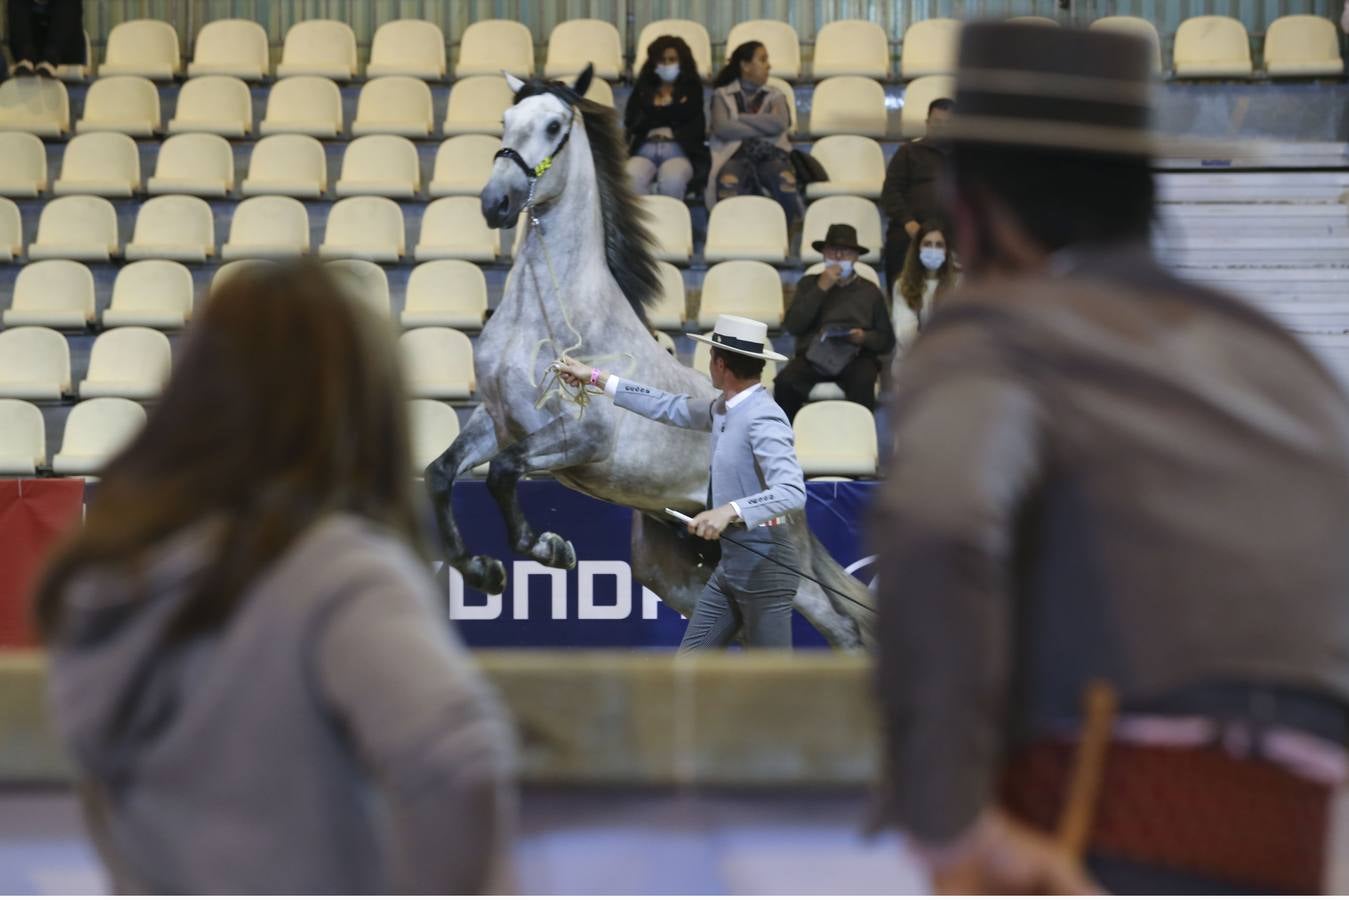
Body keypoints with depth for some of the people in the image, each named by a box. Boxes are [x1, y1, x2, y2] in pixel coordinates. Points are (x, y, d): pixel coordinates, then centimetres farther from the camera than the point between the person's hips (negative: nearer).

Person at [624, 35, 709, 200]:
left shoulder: (691, 89, 19)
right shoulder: (643, 88, 24)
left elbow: (696, 127, 9)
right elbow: (631, 120, 14)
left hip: (679, 150, -1)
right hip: (645, 148, 1)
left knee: (672, 180, -39)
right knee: (632, 179, -36)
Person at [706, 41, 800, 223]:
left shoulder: (775, 95, 23)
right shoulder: (723, 95, 18)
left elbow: (780, 124, 1)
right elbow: (721, 128, -1)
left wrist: (740, 119, 3)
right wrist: (763, 128, 1)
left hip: (770, 154, 2)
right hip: (735, 154, -2)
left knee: (785, 180, -37)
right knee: (727, 182, -40)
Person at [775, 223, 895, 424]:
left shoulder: (870, 292, 16)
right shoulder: (809, 284, 17)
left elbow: (887, 341, 15)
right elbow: (792, 326, 2)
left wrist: (865, 338, -9)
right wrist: (821, 289, -2)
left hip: (855, 357, -1)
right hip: (813, 356, 1)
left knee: (862, 383, -35)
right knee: (785, 382, -29)